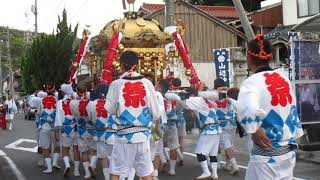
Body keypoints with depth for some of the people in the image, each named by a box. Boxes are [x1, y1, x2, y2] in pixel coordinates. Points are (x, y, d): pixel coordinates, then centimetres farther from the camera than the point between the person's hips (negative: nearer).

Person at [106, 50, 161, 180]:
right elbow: (156, 112, 2)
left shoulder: (116, 84, -6)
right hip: (143, 134, 2)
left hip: (124, 134, -2)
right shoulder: (146, 83, -1)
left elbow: (110, 110, -2)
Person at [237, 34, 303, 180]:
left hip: (267, 154, -6)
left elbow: (247, 109, -37)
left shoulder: (252, 82, -17)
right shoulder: (283, 77, 5)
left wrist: (255, 131, -23)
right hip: (289, 150, 7)